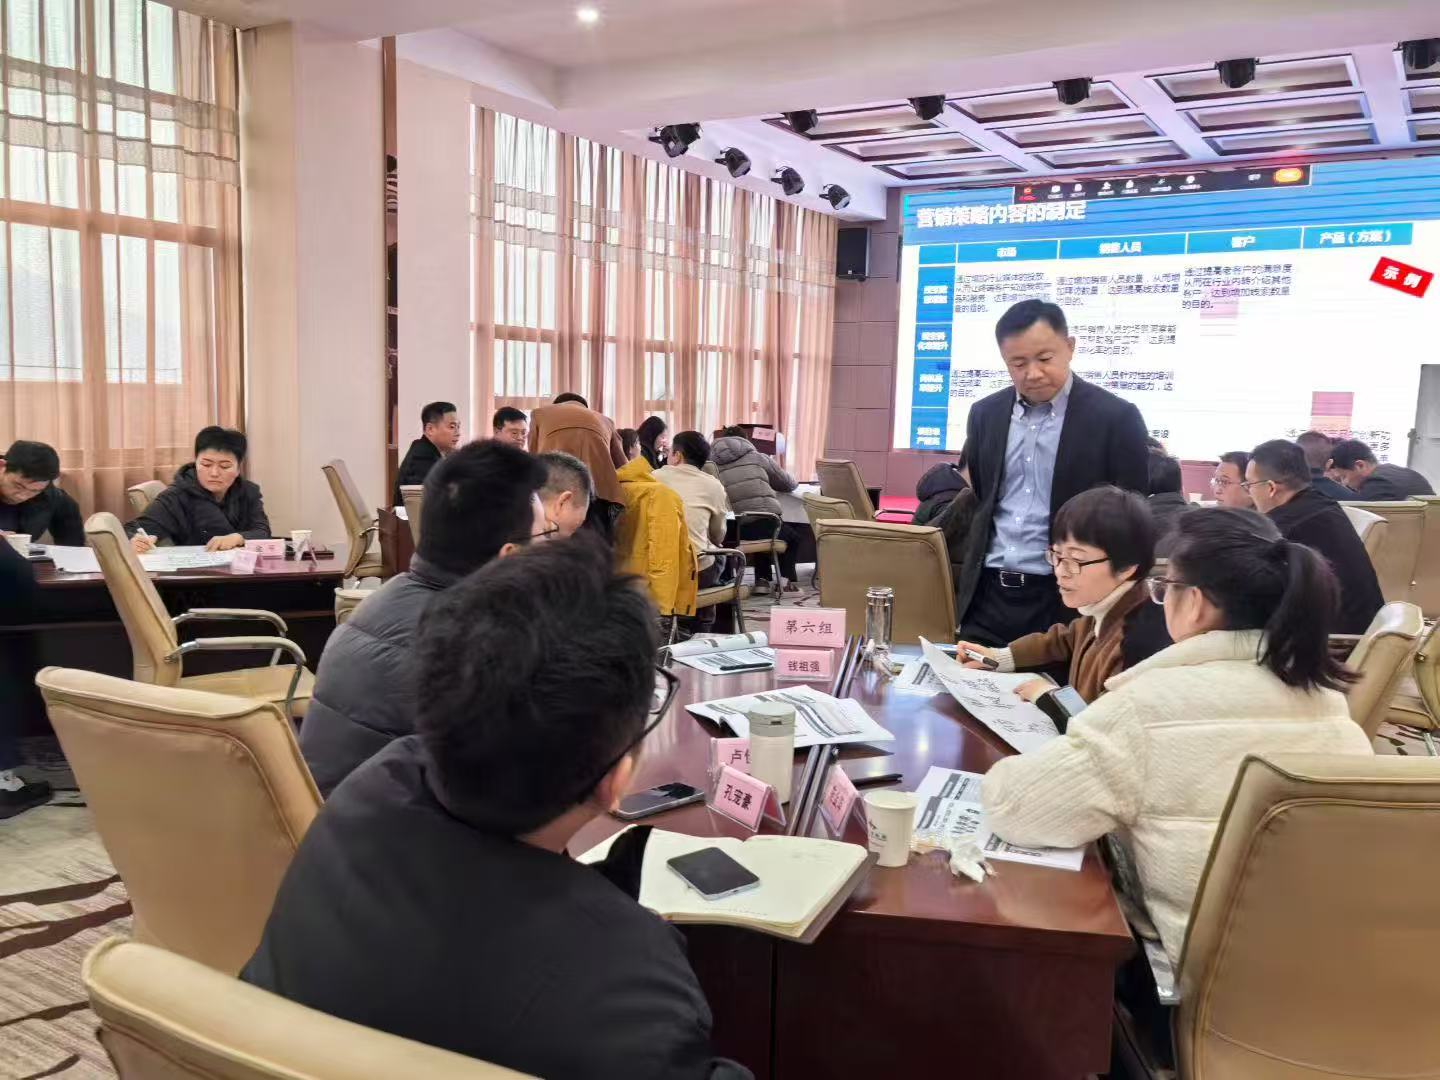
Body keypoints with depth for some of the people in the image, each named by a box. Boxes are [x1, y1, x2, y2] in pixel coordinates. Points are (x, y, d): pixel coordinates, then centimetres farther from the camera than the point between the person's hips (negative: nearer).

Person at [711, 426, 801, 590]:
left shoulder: (711, 463, 10)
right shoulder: (757, 457, 13)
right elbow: (790, 484, 23)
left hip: (731, 533, 2)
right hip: (767, 524, -2)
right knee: (793, 536, 31)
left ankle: (762, 579, 27)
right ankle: (787, 579, 15)